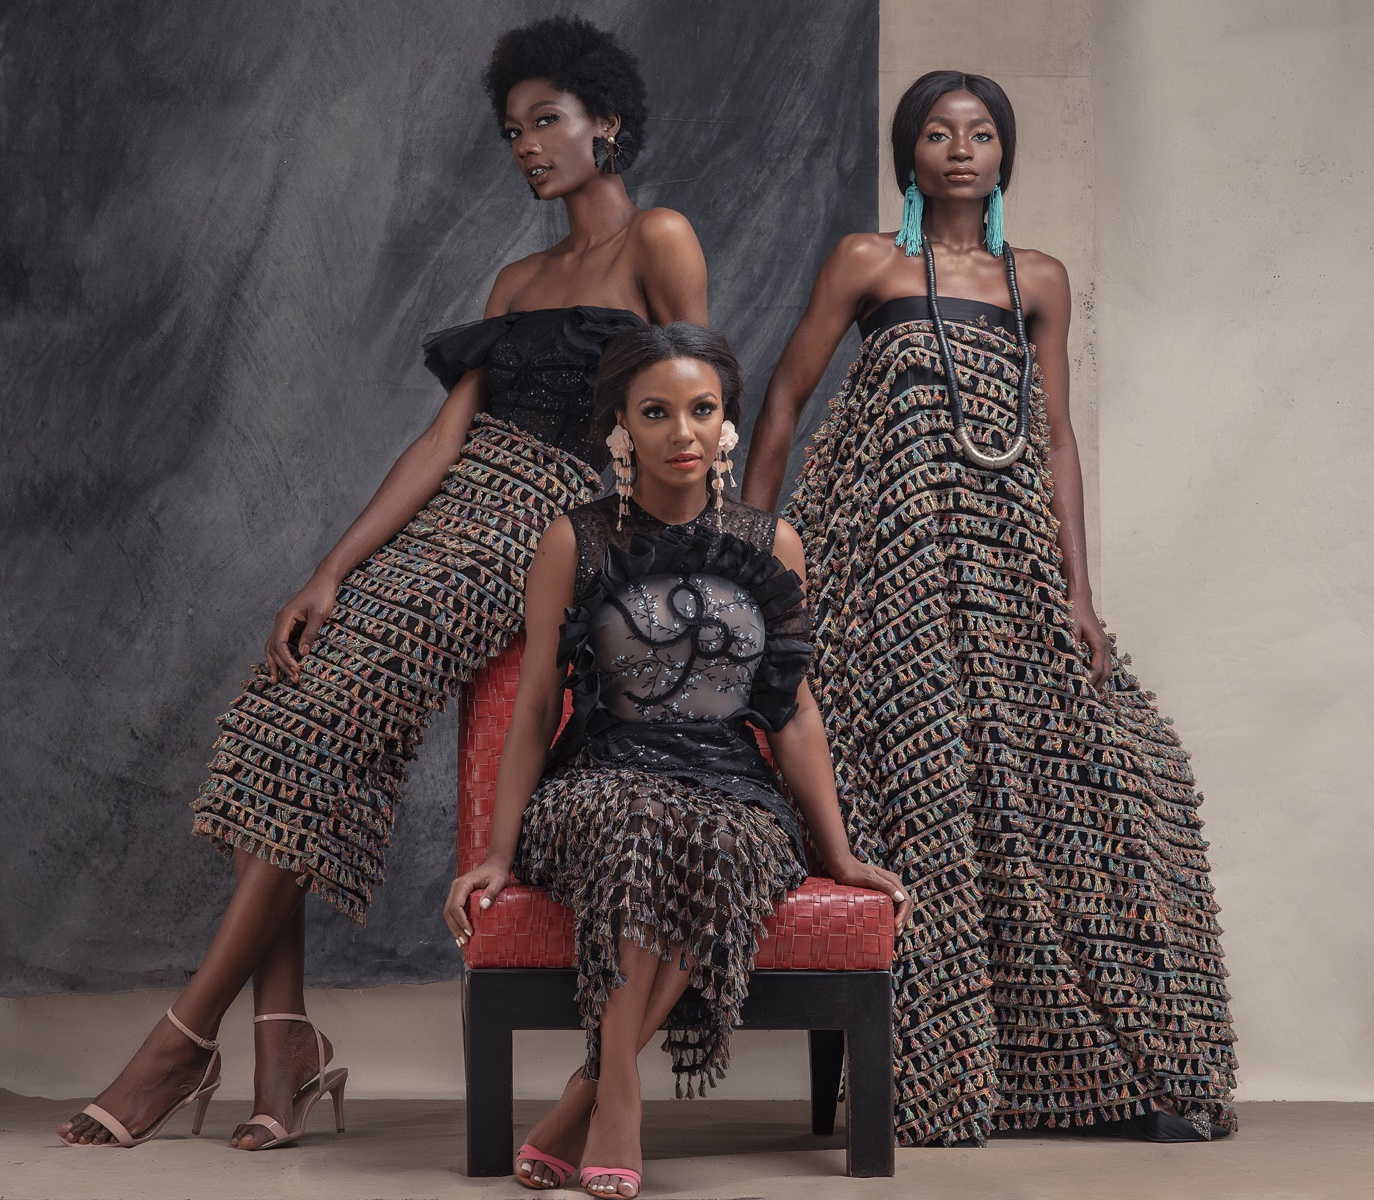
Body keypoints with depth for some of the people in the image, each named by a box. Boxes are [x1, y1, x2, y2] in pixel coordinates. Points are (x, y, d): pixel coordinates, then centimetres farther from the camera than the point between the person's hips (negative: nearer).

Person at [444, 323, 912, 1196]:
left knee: (724, 846, -37)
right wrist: (500, 853, 0)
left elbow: (793, 711, 14)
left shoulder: (772, 546, 11)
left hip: (731, 788, 2)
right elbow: (535, 709, 7)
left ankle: (590, 1094, -26)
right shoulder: (576, 543, 5)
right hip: (601, 783, -1)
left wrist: (841, 854, 10)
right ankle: (621, 1098, -30)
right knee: (639, 829, -39)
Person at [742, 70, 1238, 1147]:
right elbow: (785, 398, 6)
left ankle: (1126, 1069, 5)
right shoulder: (868, 262, 7)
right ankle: (939, 1075, -3)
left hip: (1009, 561, 4)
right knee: (924, 784, -9)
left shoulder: (1039, 281, 16)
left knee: (1063, 777, -2)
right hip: (892, 553, -3)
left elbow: (1054, 436, 12)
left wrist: (1078, 591, 5)